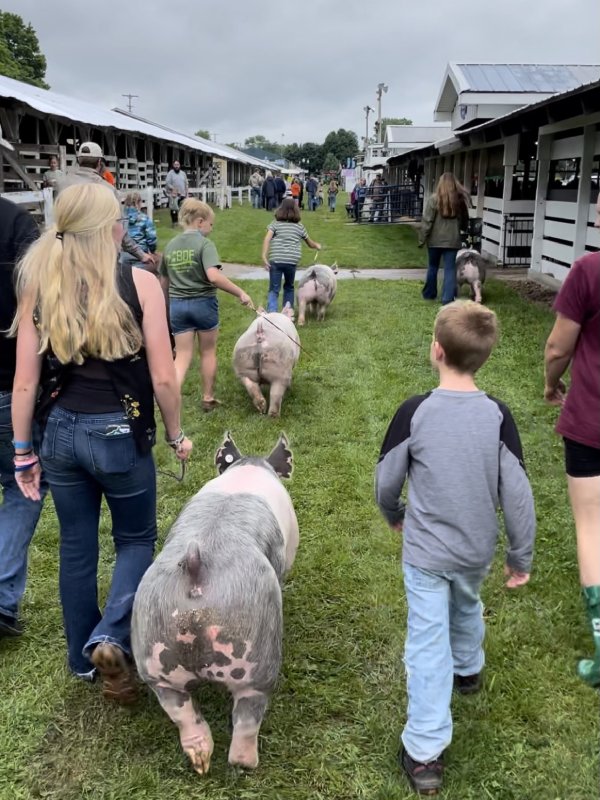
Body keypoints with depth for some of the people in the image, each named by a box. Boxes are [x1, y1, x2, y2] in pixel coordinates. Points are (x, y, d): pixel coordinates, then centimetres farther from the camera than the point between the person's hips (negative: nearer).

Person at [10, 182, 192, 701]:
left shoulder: (38, 287, -3)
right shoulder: (140, 284, -12)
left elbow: (25, 383, -1)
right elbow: (163, 377, -11)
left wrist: (23, 451, 9)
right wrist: (176, 434, 5)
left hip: (61, 433, 3)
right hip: (121, 434, -3)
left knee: (76, 547, 19)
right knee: (137, 540, 18)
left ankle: (83, 657, 33)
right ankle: (111, 639, -2)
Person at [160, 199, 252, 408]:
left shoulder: (170, 246, 7)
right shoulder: (204, 244, -12)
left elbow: (163, 283, 14)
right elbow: (213, 276, -27)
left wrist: (169, 304, 29)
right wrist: (240, 293, -22)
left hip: (177, 305, 4)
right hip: (203, 303, -4)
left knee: (182, 357, 6)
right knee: (208, 353, 15)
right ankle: (208, 398, 27)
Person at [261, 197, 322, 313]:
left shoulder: (275, 224, 7)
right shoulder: (299, 226, 13)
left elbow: (267, 239, -9)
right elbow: (310, 243, 28)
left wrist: (264, 256, -15)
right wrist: (317, 245, 49)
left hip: (275, 260, -1)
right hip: (291, 261, 2)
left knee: (274, 289, 0)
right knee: (289, 287, 22)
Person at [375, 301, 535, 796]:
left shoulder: (415, 412, -20)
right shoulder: (498, 416, -14)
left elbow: (386, 481, -9)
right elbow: (517, 493, -10)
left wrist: (394, 516, 13)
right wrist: (521, 556, 3)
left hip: (425, 552, -3)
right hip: (477, 550, 3)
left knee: (428, 645, 6)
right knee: (467, 607, 31)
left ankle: (425, 753, 10)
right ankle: (468, 670, 59)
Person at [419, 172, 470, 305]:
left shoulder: (434, 199, -8)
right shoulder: (460, 199, 2)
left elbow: (427, 221, -9)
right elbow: (465, 221, 13)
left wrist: (422, 239, -4)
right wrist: (461, 230, 31)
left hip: (435, 239, -1)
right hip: (453, 240, 1)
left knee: (433, 267, 15)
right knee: (450, 269, 3)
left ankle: (429, 294, 27)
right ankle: (448, 298, -4)